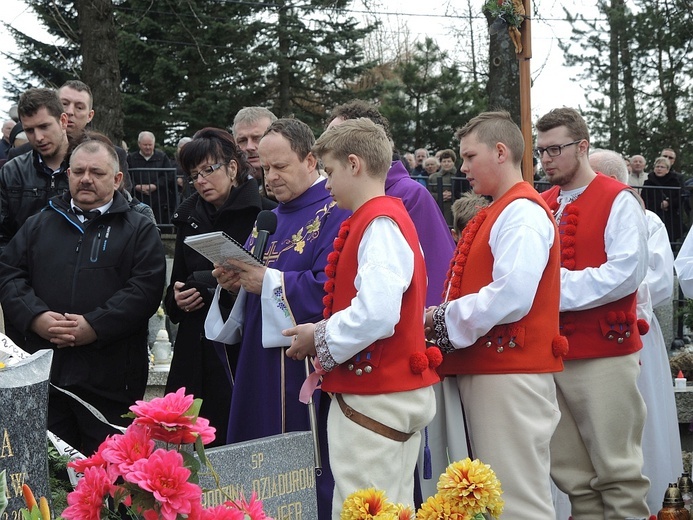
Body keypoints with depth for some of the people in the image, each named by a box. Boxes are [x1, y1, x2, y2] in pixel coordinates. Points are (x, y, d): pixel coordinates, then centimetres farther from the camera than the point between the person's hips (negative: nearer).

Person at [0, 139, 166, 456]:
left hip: (110, 380, -3)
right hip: (43, 373, 3)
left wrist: (95, 326, -17)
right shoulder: (39, 225, 17)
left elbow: (146, 288, -7)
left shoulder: (138, 230, 6)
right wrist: (36, 317, -10)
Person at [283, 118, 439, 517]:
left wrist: (320, 339, -12)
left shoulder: (379, 225, -15)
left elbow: (377, 316, -26)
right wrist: (324, 332, 9)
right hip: (399, 390, 10)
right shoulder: (388, 218, 15)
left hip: (376, 399, -10)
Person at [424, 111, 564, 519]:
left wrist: (443, 319, -13)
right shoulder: (500, 213, 18)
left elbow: (511, 298, -24)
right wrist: (445, 318, 3)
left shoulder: (523, 213, -13)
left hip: (511, 375, -10)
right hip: (485, 369, 10)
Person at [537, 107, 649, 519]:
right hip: (551, 353, 6)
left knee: (617, 470, 0)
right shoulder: (540, 206, 12)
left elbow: (626, 273, -15)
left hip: (605, 352, -5)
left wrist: (559, 286, -18)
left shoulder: (619, 201, -4)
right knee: (571, 471, 10)